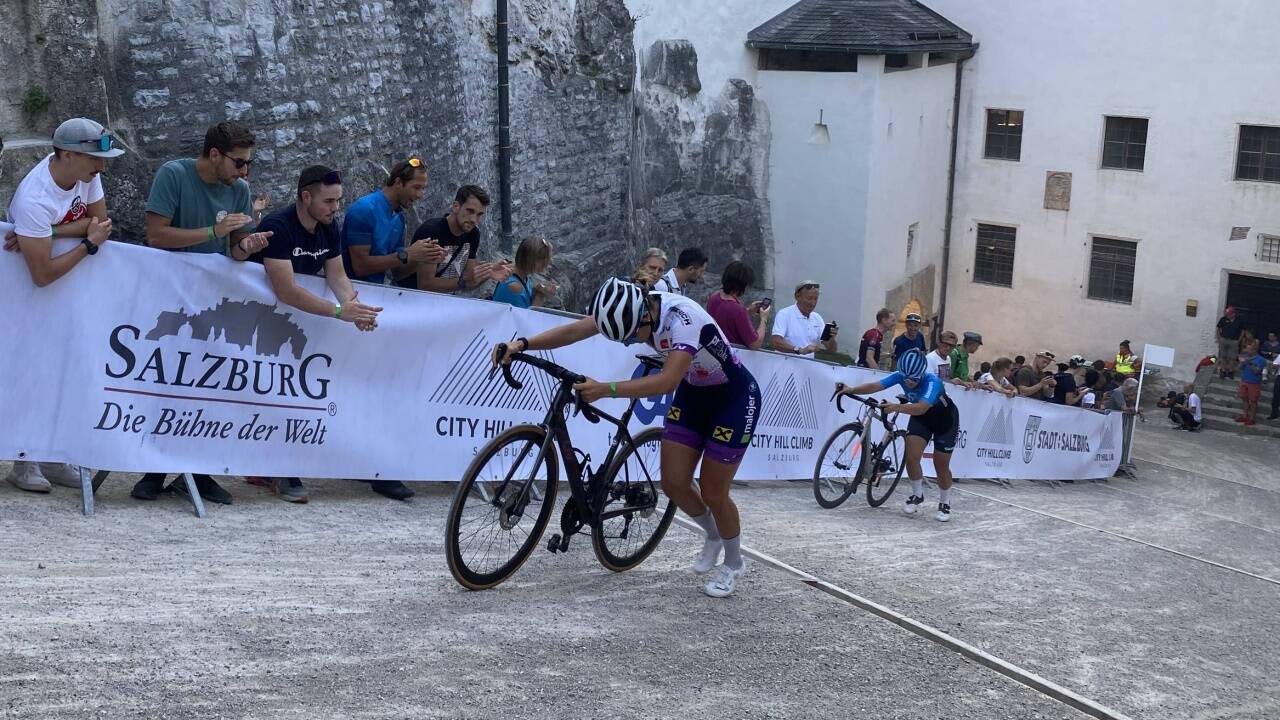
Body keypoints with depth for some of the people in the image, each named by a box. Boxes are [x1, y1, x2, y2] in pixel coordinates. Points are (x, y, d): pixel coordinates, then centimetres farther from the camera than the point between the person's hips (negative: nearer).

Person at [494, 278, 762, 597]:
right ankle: (714, 535, 30)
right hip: (693, 393, 7)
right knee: (673, 482, 2)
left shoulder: (683, 319, -36)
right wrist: (522, 344, -31)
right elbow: (574, 330, -18)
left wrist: (606, 389, -53)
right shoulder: (630, 306, -15)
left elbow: (668, 381, -46)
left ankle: (733, 564, 24)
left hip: (734, 397, -7)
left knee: (712, 491, -2)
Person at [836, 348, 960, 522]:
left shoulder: (932, 382, -39)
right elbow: (875, 386, -32)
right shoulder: (901, 376, -24)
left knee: (941, 464, 0)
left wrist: (897, 407, -68)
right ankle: (917, 495, 13)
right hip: (921, 417, 5)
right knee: (911, 456, -10)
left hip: (945, 419, -4)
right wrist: (850, 390, -45)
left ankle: (945, 504, 22)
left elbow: (921, 408, -54)